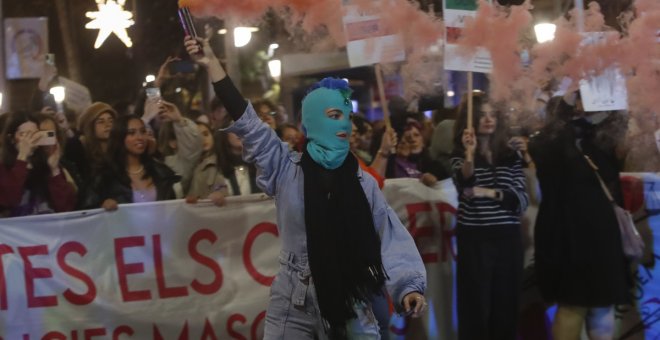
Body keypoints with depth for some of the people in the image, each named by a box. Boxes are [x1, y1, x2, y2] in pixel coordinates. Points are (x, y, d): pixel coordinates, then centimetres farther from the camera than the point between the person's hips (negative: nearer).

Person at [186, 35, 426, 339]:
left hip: (349, 304, 1)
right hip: (294, 304, -1)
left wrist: (407, 286, -15)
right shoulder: (286, 169, 0)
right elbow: (245, 121, -5)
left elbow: (391, 237, -1)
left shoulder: (362, 182, 4)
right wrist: (212, 64, -9)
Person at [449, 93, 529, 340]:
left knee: (506, 308, 7)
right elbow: (465, 186, -20)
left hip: (508, 238, 3)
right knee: (476, 308, -2)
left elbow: (522, 201, 1)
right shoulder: (460, 154, 1)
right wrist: (470, 154, -34)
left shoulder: (510, 154, 8)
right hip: (475, 238, -3)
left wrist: (491, 193, -13)